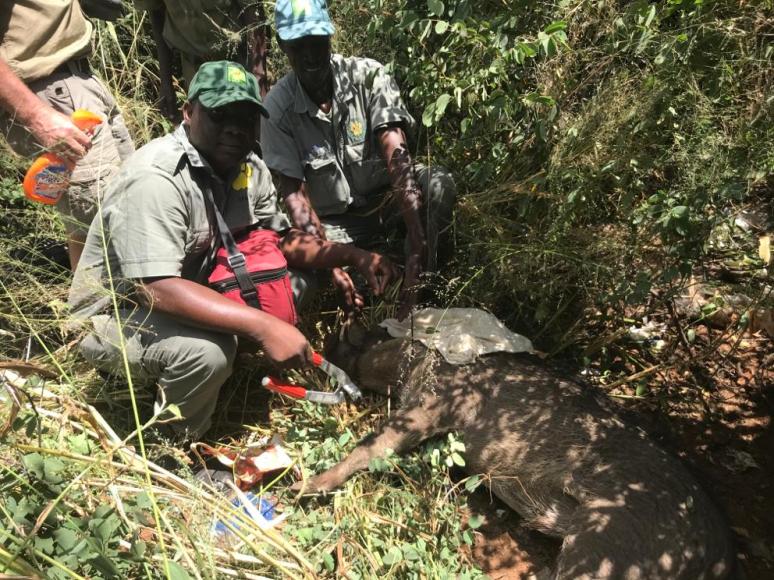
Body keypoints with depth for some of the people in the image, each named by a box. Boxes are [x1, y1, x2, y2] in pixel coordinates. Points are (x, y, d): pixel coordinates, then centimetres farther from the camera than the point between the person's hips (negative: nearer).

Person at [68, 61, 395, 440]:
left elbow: (285, 241, 4)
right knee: (209, 350, -35)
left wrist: (353, 256, -12)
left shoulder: (249, 169, -3)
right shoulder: (155, 179, -29)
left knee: (298, 283, -4)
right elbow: (158, 289, -37)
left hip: (190, 293, 8)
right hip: (115, 315, -7)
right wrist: (263, 326, -43)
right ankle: (178, 448, -4)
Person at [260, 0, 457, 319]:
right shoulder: (277, 108, -14)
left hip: (384, 198, 1)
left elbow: (396, 154, -28)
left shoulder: (367, 75, -15)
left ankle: (415, 295, -14)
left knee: (439, 184, -31)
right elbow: (294, 193, -16)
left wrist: (417, 245, -41)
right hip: (333, 221, 0)